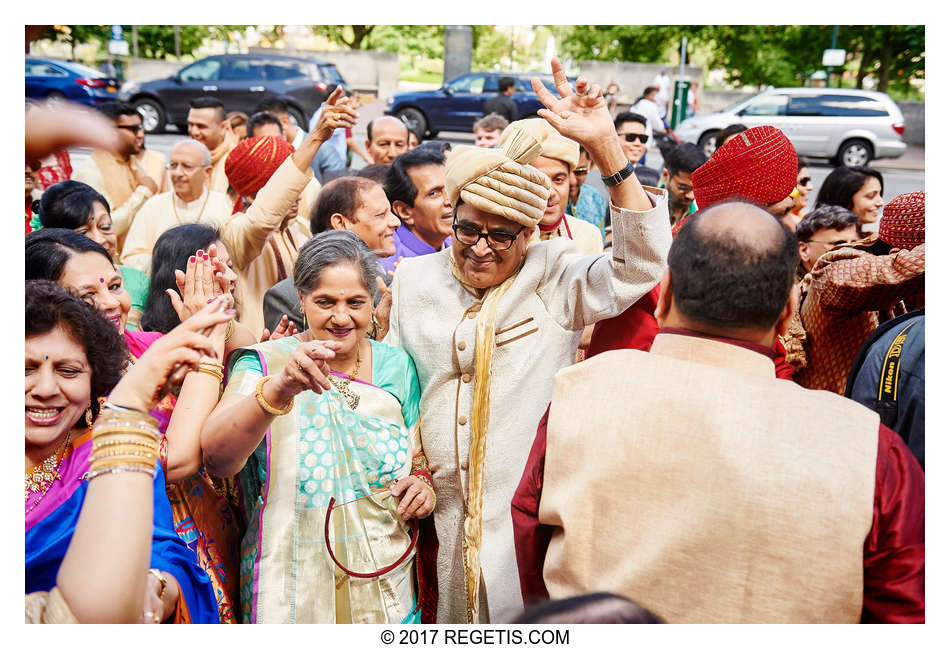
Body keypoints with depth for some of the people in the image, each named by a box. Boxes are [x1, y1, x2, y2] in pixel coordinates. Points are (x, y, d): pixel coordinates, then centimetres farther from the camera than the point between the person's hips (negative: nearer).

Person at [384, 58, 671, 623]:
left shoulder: (554, 278, -7)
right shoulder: (415, 279, 3)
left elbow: (640, 264, -23)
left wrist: (605, 145, -30)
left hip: (528, 513, -2)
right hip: (437, 511, 3)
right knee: (447, 615, 17)